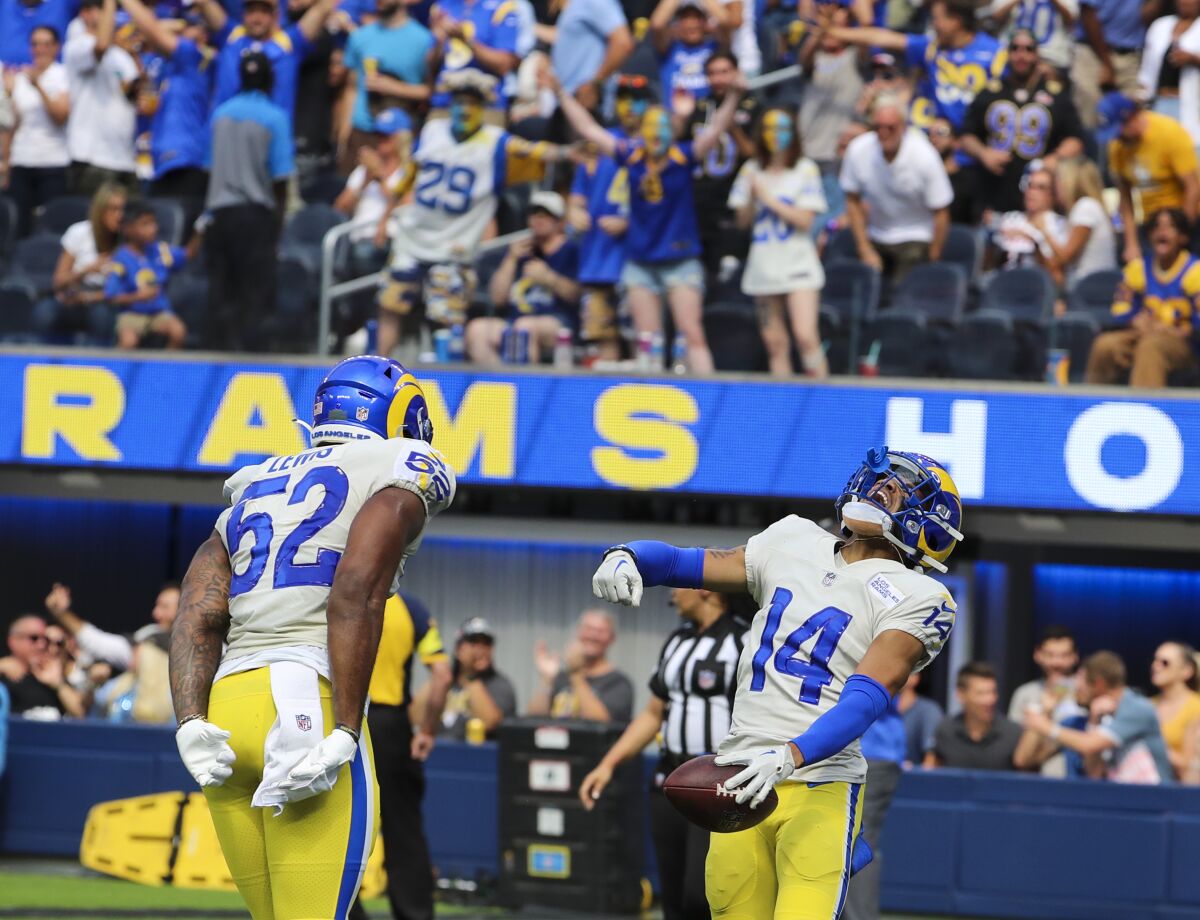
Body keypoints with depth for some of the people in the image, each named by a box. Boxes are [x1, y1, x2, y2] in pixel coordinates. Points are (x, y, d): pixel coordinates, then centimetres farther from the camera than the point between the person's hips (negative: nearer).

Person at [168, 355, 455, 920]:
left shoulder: (251, 497, 26)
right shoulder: (398, 478, 7)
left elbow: (198, 619, 10)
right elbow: (355, 594, -10)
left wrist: (191, 726, -2)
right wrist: (344, 735, -15)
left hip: (226, 706, 7)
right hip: (309, 704, -7)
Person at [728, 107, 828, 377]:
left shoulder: (806, 170, -2)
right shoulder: (751, 171, 7)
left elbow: (805, 220, -7)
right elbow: (743, 220, 9)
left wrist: (769, 199, -11)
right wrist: (751, 196, -10)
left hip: (798, 264, -3)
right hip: (764, 265, 3)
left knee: (805, 335, -17)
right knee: (775, 343, 4)